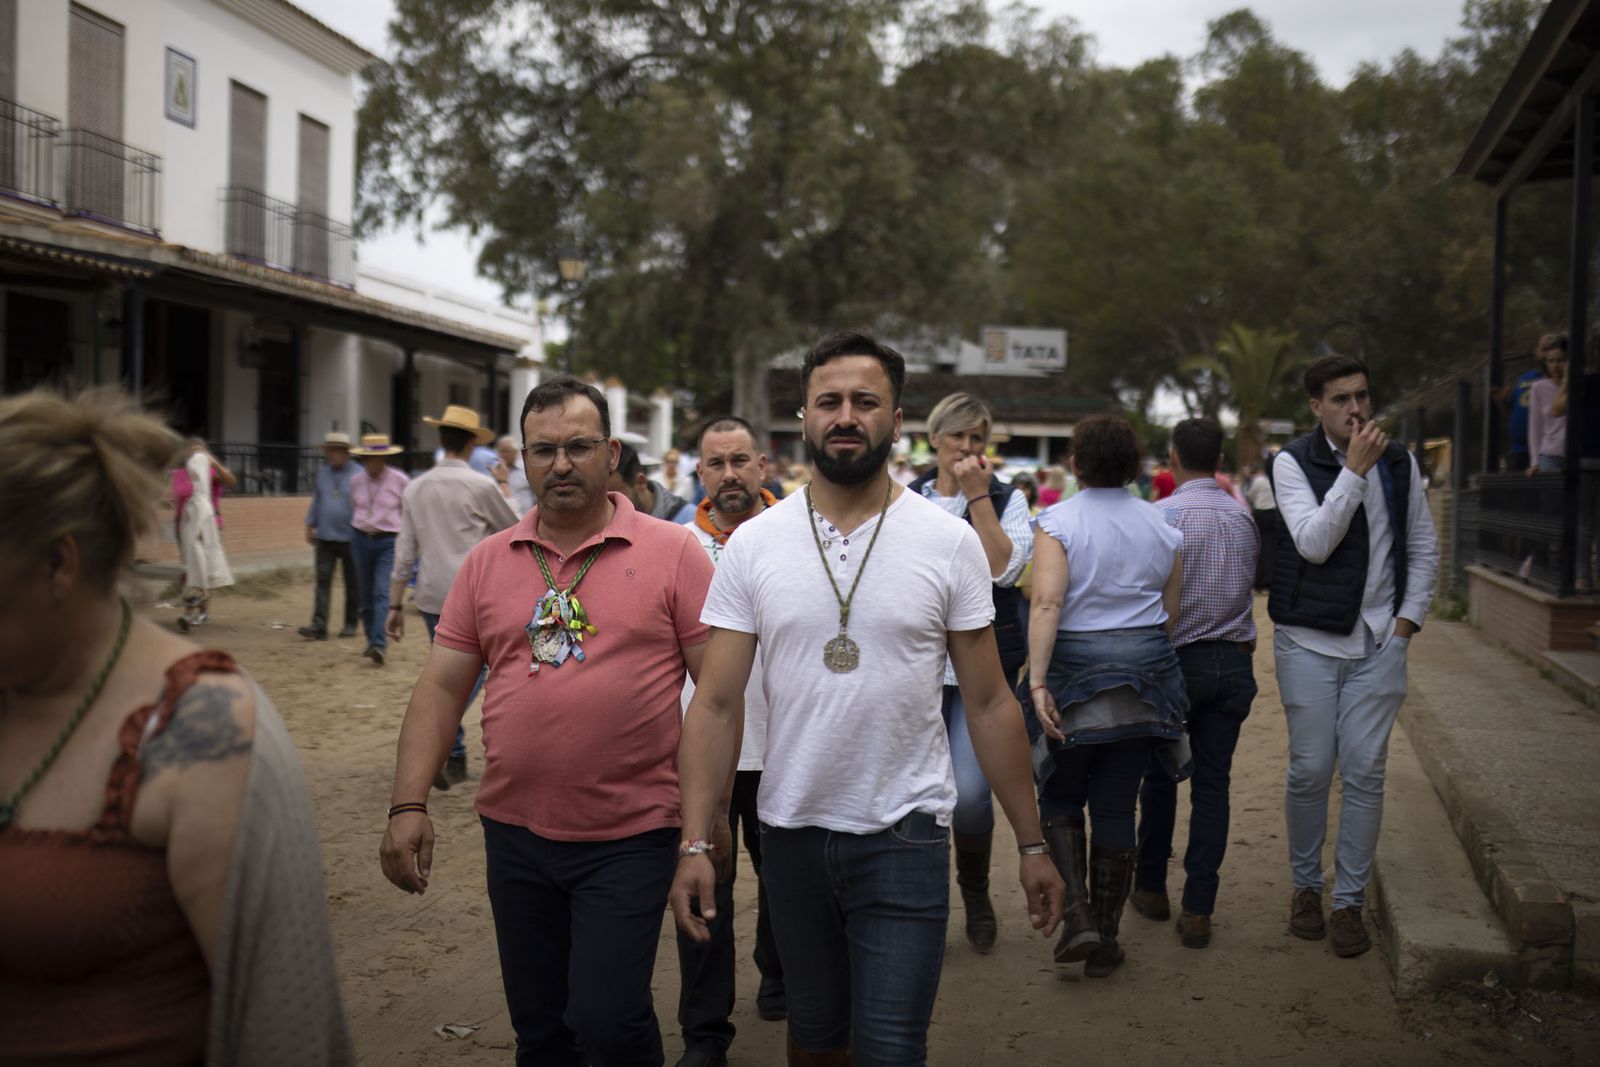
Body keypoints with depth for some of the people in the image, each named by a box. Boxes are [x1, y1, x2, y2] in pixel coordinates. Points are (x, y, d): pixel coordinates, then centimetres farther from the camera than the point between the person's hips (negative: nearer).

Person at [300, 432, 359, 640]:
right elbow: (316, 501, 15)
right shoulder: (322, 472, 8)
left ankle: (351, 624, 20)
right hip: (325, 537, 3)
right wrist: (310, 527, 13)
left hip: (350, 538, -3)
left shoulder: (358, 474, -6)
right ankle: (319, 626, -8)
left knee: (352, 583, 8)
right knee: (323, 580, -4)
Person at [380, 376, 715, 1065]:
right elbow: (440, 689, 6)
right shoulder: (487, 562, 5)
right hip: (516, 833, 4)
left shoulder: (673, 553, -5)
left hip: (630, 836, -4)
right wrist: (409, 806, -2)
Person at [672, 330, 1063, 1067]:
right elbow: (716, 704, -2)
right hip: (790, 832, 2)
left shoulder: (950, 544, -5)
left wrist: (1031, 844, -1)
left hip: (906, 836, -2)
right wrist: (695, 842, -9)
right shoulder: (752, 545, -2)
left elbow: (989, 704, -1)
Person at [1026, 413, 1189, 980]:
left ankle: (1077, 914, -2)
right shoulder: (1162, 526, 6)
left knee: (1060, 796, 13)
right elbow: (1170, 614, 11)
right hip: (1145, 668, 3)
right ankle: (1106, 942, 14)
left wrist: (1037, 681, -23)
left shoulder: (1058, 521, -8)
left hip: (1075, 667, -3)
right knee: (1117, 805, 8)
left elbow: (1047, 604, -19)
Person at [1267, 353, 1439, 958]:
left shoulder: (1399, 463, 6)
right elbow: (1314, 543, -18)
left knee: (1365, 773, 0)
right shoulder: (1293, 463, -5)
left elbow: (1423, 546, 14)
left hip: (1379, 641, 3)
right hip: (1310, 640, -2)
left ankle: (1349, 900, 12)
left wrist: (1409, 618, 5)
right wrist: (1354, 471, -22)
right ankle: (1305, 886, 21)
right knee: (1310, 772, 2)